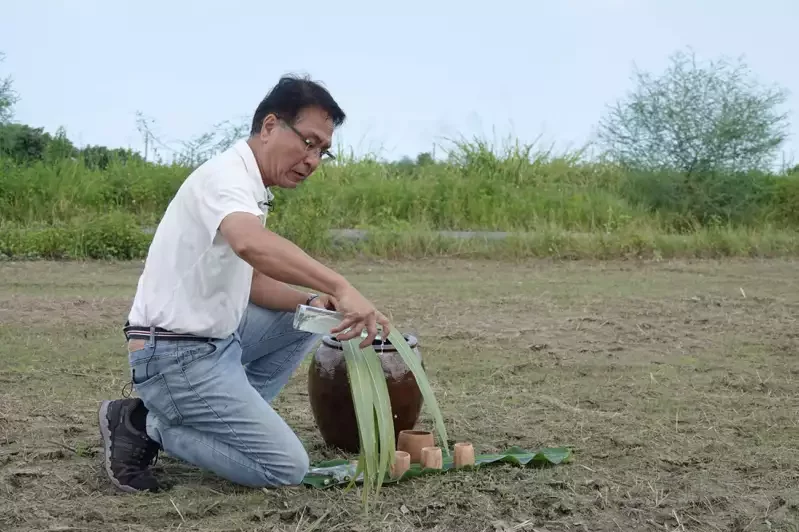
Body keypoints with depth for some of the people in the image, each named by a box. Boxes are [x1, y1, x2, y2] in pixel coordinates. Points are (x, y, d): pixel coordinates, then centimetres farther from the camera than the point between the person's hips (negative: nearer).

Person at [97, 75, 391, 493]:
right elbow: (251, 244, -41)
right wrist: (340, 287, -46)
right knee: (286, 467, -10)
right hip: (178, 356, -10)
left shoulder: (249, 187, 12)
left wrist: (310, 300, -2)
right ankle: (146, 426, -3)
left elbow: (249, 279, 15)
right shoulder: (227, 173, -18)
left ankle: (226, 418, 10)